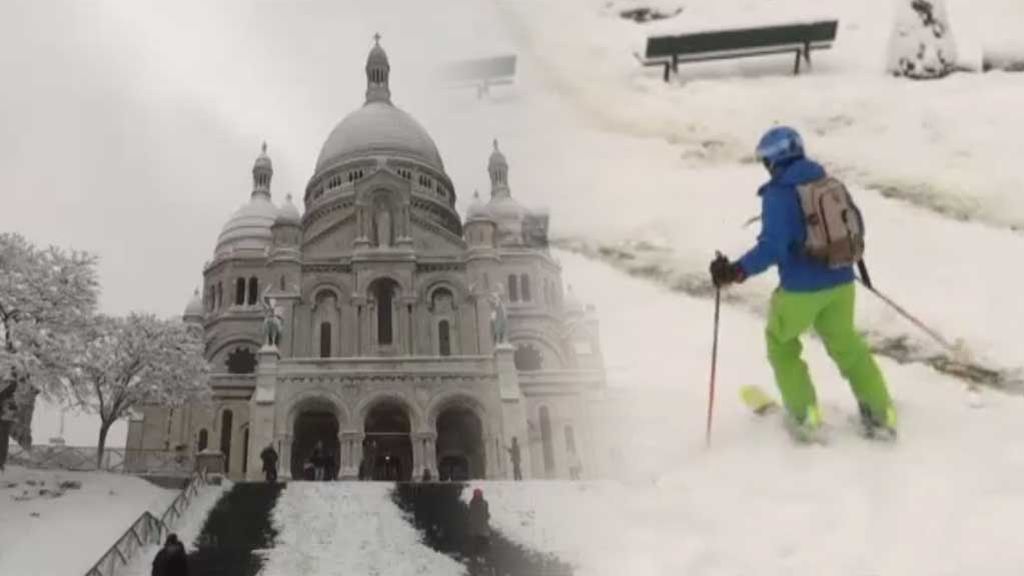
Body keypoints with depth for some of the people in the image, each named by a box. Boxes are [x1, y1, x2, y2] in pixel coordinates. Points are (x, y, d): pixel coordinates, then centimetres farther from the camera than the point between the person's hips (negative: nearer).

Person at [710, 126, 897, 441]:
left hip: (801, 289, -6)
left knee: (780, 341, 20)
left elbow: (773, 247, -25)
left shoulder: (778, 194, -14)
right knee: (845, 343, 26)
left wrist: (736, 271, -27)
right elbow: (855, 225, 16)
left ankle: (805, 416, 17)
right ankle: (881, 414, 29)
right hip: (841, 282, 6)